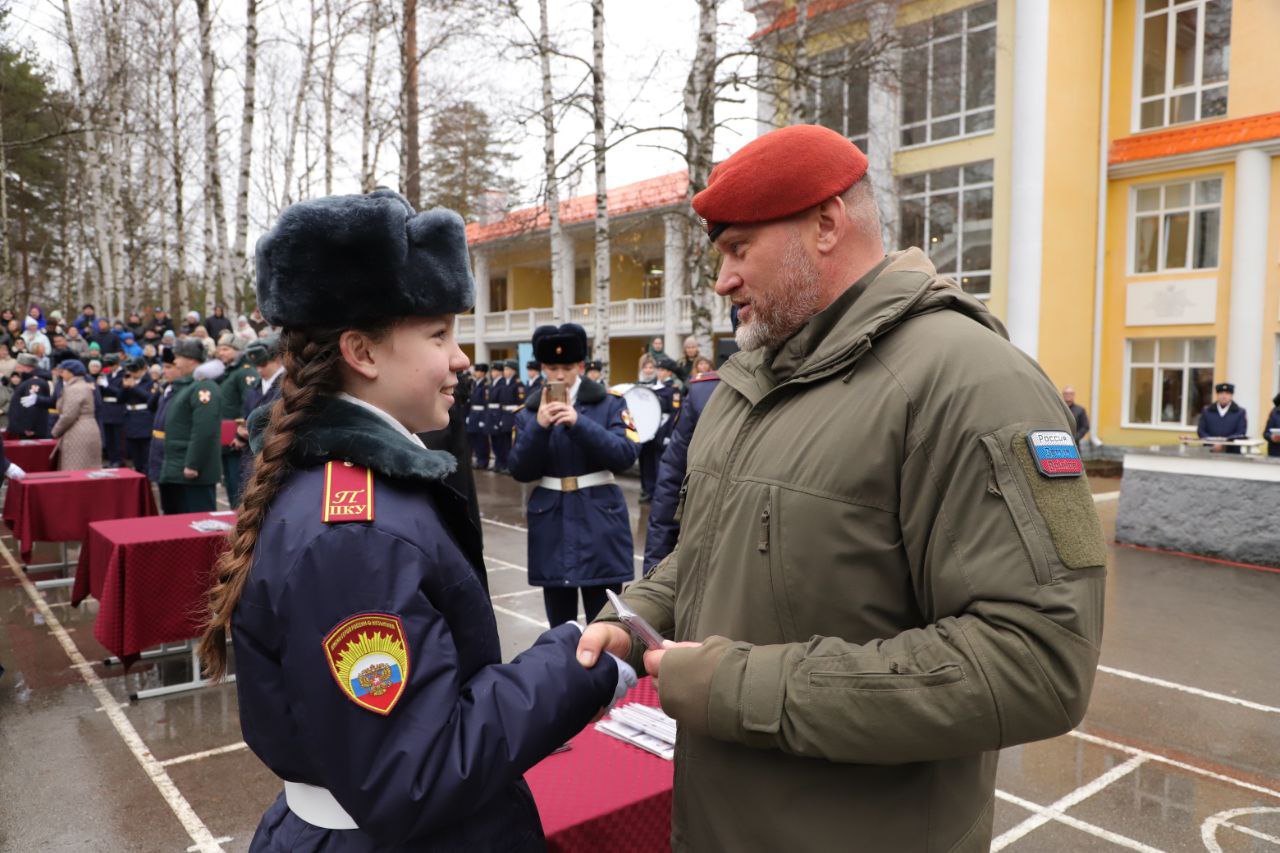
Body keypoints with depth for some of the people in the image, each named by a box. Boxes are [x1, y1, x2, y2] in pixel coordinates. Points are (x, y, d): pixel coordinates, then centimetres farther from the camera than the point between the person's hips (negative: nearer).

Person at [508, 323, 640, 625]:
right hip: (551, 524, 2)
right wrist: (539, 427, -16)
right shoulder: (529, 412, 6)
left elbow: (625, 456, -12)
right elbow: (520, 472, -1)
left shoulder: (610, 403, 0)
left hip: (599, 522, -2)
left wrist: (579, 423, -22)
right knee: (559, 626, 10)